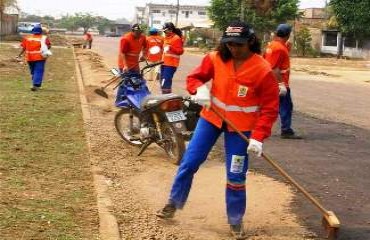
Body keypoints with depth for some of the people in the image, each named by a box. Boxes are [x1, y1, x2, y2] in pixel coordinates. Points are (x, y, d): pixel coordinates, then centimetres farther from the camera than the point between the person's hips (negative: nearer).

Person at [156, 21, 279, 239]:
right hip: (212, 117, 3)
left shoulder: (263, 70, -19)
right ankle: (174, 203, 26)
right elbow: (194, 77, 2)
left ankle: (236, 221, 21)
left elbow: (270, 108, -16)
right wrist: (200, 89, -22)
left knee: (236, 176, 2)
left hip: (241, 126, -3)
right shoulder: (216, 58, -10)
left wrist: (258, 137, -25)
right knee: (189, 162, 6)